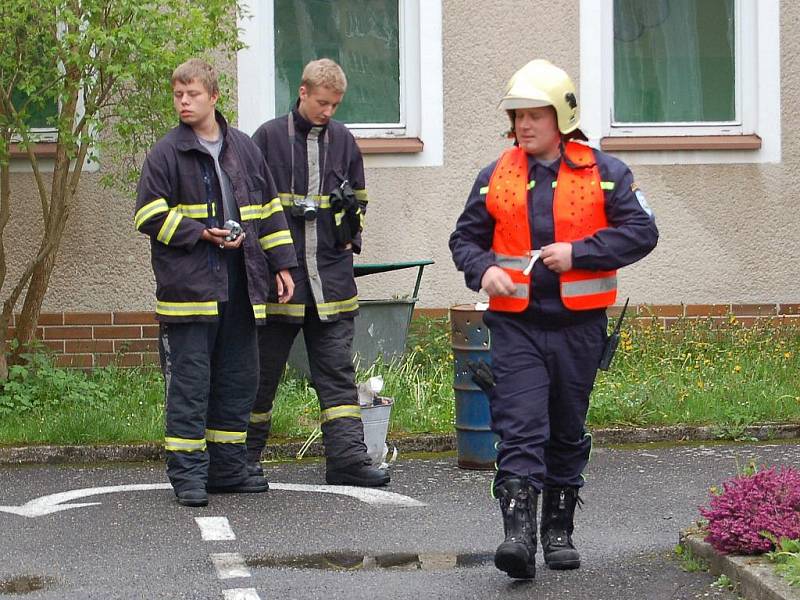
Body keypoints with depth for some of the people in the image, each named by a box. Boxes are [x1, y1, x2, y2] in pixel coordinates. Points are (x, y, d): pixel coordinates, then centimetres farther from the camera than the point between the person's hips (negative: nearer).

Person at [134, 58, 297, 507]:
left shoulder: (244, 149, 12)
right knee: (189, 382, -4)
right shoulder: (167, 153, -2)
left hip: (239, 285, 5)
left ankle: (228, 467, 19)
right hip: (188, 285, -5)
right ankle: (189, 474, 0)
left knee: (239, 380, 9)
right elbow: (150, 216, -5)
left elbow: (269, 210, 19)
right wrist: (201, 234, -13)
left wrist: (282, 264, 15)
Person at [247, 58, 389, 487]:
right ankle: (247, 453, 17)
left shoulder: (342, 140, 9)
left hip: (331, 274, 3)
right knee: (263, 368, 6)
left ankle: (347, 454, -4)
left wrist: (350, 238, 9)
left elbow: (357, 199, 22)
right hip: (278, 275, -3)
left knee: (337, 371, -1)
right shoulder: (269, 137, -1)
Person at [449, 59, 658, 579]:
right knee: (519, 429, -12)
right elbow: (465, 238, 14)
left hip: (578, 324, 0)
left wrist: (577, 253, -15)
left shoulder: (604, 173, 1)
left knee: (567, 433, 11)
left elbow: (642, 232, -4)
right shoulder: (495, 178, 7)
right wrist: (483, 270, -9)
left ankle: (559, 531, 24)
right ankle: (518, 533, -19)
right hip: (516, 325, 0)